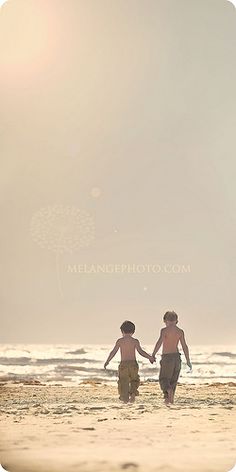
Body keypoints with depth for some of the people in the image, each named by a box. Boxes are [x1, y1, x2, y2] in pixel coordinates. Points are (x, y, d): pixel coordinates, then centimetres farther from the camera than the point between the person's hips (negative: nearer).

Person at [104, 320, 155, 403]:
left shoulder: (120, 341, 1)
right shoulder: (135, 341, 1)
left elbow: (113, 352, -1)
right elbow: (141, 352, -9)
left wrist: (107, 362, 8)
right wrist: (150, 357, 2)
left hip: (123, 364, 0)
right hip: (133, 363, 1)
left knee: (123, 382, 9)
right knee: (134, 380, 17)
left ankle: (125, 398, 3)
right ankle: (133, 392, -7)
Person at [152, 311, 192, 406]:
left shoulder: (164, 330, -8)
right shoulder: (180, 331, 4)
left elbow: (159, 342, -21)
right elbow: (184, 346, 3)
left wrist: (153, 355, -18)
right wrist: (188, 360, 7)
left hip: (167, 357, -4)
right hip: (176, 356, 4)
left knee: (164, 379, 1)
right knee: (173, 380, 16)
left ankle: (169, 390, -28)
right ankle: (168, 398, 16)